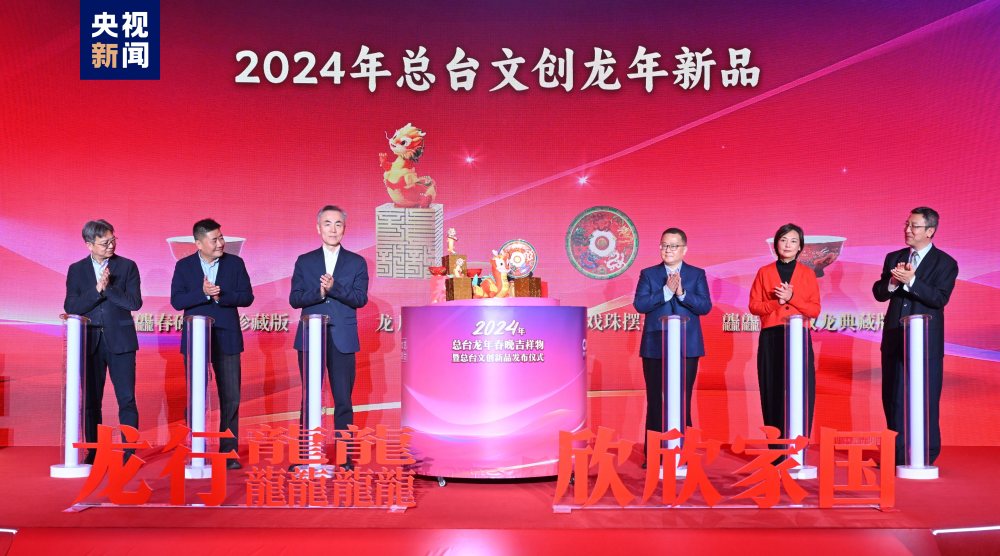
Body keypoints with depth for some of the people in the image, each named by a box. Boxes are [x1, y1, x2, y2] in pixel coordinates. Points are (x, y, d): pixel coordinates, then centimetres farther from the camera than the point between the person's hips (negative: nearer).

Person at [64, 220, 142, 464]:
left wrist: (108, 287, -13)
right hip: (90, 341, 2)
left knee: (127, 399, -4)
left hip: (120, 340, -2)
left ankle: (129, 451, 1)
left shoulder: (127, 266, 2)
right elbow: (70, 307, -5)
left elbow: (135, 302, -7)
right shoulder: (76, 270, 6)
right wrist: (97, 289, -16)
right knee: (90, 400, 7)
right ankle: (93, 452, 16)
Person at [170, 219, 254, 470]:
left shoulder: (235, 263, 4)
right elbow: (176, 301, -7)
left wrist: (220, 296, -17)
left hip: (227, 338, 0)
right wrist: (203, 293, -19)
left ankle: (229, 452, 8)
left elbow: (247, 297, -3)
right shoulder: (184, 266, 3)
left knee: (230, 397, -1)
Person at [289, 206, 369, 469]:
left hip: (342, 339, -1)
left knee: (343, 400, 1)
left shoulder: (356, 262, 8)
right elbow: (294, 299, 2)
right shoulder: (304, 261, 10)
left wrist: (334, 287, -18)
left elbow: (360, 299, -4)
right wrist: (319, 291, -15)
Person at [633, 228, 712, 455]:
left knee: (683, 401, 2)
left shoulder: (697, 274, 8)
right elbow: (639, 304, -6)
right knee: (655, 401, 3)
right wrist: (666, 291, -14)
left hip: (687, 348, 0)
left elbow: (705, 306, -3)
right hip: (655, 348, 0)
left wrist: (682, 293, -17)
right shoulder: (648, 274, 9)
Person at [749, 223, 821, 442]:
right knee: (773, 393, 0)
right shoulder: (764, 272, 8)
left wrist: (791, 298, -10)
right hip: (771, 339, 0)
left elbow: (815, 310, 3)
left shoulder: (808, 274, 8)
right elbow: (754, 306, 4)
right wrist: (776, 302, -11)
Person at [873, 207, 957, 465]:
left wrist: (911, 281, -26)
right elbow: (878, 293, 6)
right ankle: (898, 453, 19)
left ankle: (926, 456, 10)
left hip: (926, 343, -5)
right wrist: (893, 282, -14)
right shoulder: (894, 258, 11)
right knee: (893, 398, 8)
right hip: (895, 340, 5)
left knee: (926, 400, -1)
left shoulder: (945, 263, -3)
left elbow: (940, 299, -16)